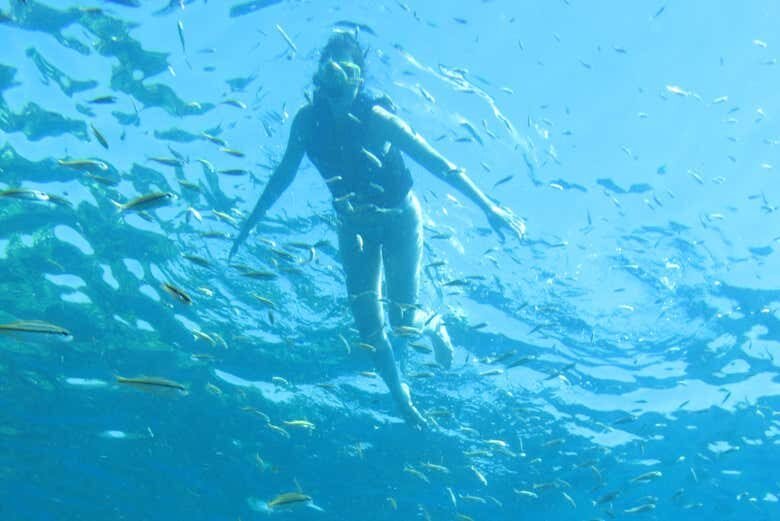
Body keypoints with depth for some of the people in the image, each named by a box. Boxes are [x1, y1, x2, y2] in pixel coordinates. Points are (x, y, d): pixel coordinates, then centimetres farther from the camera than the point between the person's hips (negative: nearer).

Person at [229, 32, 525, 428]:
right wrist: (251, 221, 7)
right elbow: (283, 174, 2)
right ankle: (400, 395, 21)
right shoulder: (307, 121, -15)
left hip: (399, 219, -3)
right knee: (368, 324, -1)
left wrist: (489, 208, -29)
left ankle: (434, 327, 30)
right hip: (354, 224, 3)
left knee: (404, 323, -7)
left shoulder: (377, 119, -26)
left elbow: (441, 166, -25)